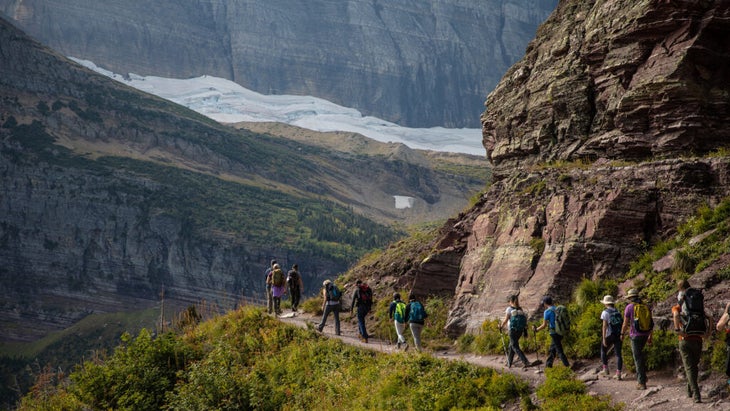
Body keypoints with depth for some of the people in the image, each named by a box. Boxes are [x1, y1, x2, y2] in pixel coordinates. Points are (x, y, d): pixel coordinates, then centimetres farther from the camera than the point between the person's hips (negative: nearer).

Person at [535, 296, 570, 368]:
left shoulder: (547, 311, -11)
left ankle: (567, 365, -8)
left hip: (554, 333, -8)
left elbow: (544, 325, -11)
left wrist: (536, 329, 5)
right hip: (560, 332, 8)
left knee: (559, 351, -4)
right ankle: (548, 364, 26)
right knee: (552, 349, 19)